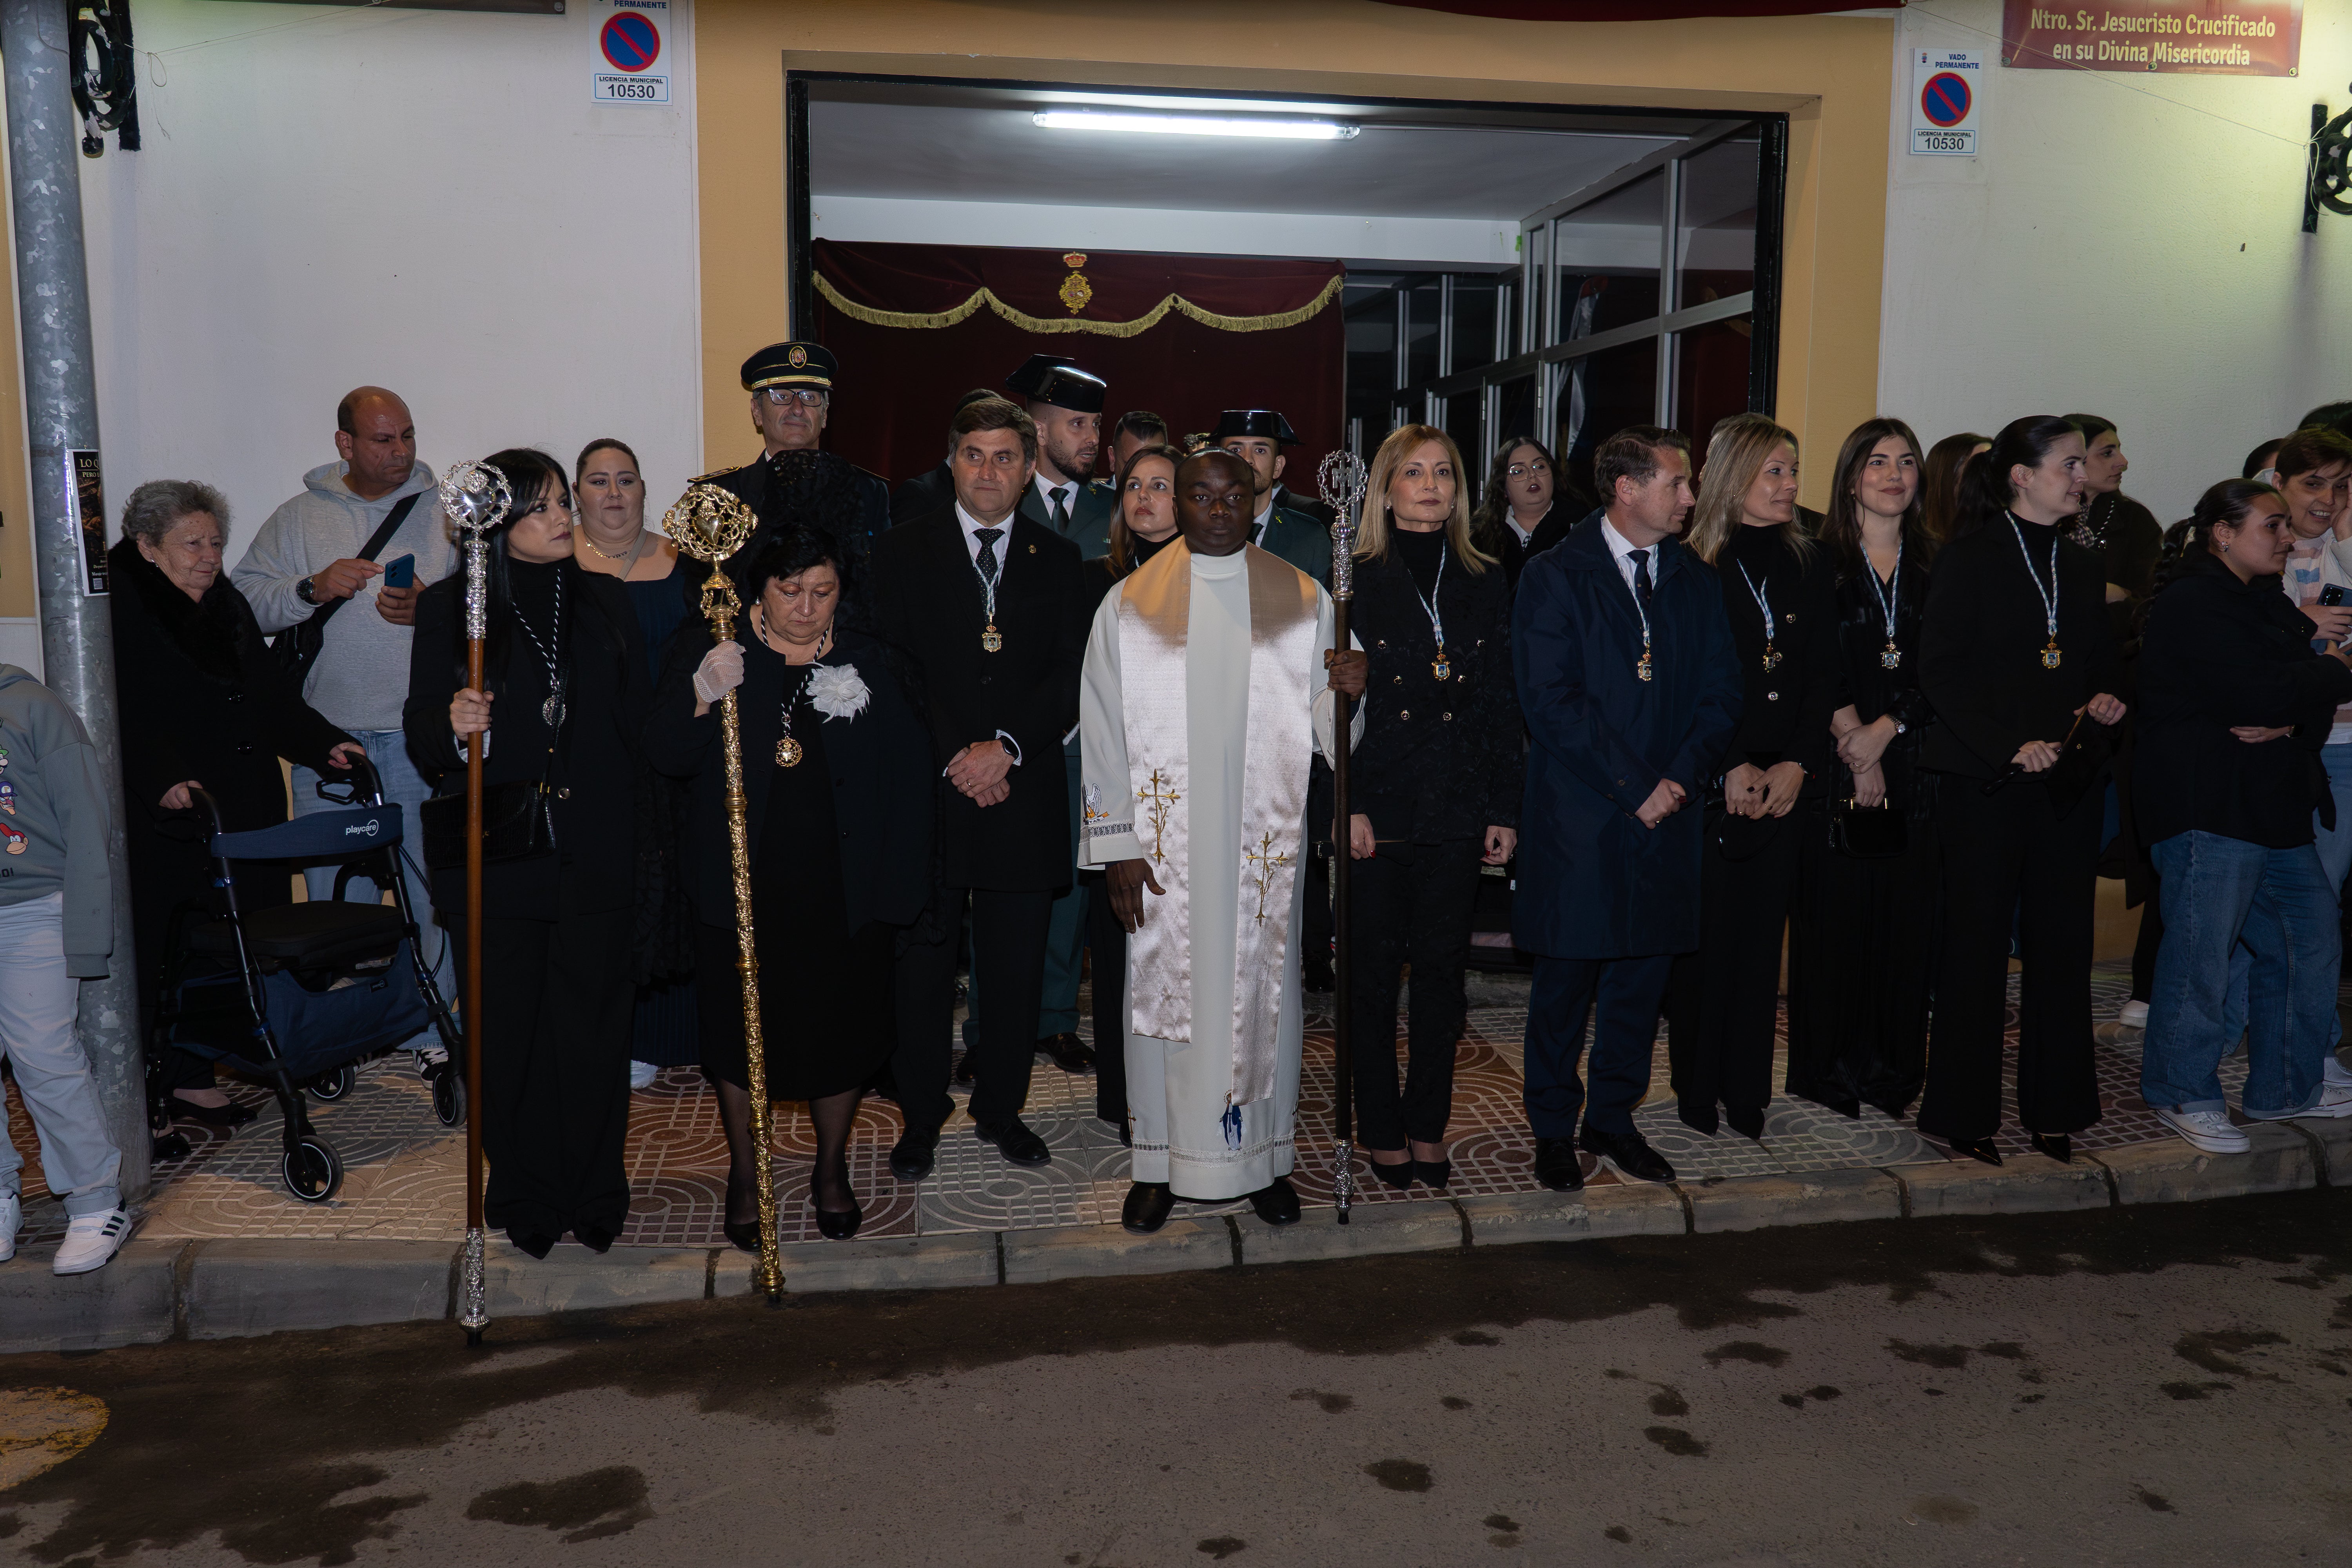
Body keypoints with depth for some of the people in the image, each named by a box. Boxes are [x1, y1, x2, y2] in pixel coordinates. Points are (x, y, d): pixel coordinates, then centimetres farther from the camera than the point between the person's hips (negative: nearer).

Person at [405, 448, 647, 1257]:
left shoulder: (607, 600, 8)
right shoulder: (448, 607, 2)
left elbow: (639, 723, 9)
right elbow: (423, 741, 3)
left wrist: (643, 840, 1)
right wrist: (454, 727, -21)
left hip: (596, 856, 1)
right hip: (498, 862, -1)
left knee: (594, 1028, 5)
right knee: (510, 1033, 7)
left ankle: (596, 1192, 20)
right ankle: (524, 1196, 23)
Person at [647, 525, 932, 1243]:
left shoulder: (867, 663, 3)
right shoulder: (707, 655, -1)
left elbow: (909, 773, 3)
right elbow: (666, 755, -8)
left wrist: (899, 882, -4)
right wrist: (702, 697, -28)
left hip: (845, 888, 1)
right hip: (741, 883, -1)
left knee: (842, 1029, 11)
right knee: (742, 1029, 10)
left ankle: (832, 1168, 35)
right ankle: (744, 1175, 32)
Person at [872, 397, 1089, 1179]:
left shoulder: (1058, 561, 10)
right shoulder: (902, 551, 5)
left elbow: (1071, 675, 2)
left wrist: (1007, 747, -12)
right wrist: (953, 757, -11)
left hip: (1023, 798, 2)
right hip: (926, 793, -1)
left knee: (1017, 968, 8)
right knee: (923, 963, 4)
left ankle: (1002, 1109, 24)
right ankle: (920, 1118, 18)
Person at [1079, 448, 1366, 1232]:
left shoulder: (1301, 599, 3)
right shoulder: (1130, 603, 0)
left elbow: (1325, 723, 3)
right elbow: (1105, 732, -1)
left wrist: (1348, 690, -20)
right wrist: (1116, 847, -6)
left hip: (1263, 842, 1)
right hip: (1165, 844, -1)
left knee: (1262, 986, 8)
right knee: (1166, 988, 6)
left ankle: (1264, 1154, 24)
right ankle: (1162, 1160, 21)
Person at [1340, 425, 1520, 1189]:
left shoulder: (1486, 584, 8)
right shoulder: (1355, 583, -1)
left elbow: (1503, 703, 8)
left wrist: (1504, 808, 3)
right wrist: (1346, 805, -12)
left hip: (1456, 809, 3)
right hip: (1377, 810, -2)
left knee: (1442, 969, 8)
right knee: (1375, 970, 5)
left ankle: (1428, 1127, 21)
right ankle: (1382, 1132, 18)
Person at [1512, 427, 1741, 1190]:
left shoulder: (1695, 579, 11)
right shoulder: (1554, 576, -6)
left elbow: (1721, 690, 9)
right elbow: (1551, 702, -14)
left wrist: (1682, 776, -7)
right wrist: (1633, 786, -15)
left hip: (1665, 812, 5)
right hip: (1578, 818, -5)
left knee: (1644, 971, 11)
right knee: (1567, 976, 4)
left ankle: (1612, 1119, 26)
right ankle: (1553, 1130, 19)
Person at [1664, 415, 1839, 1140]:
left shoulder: (1810, 565, 10)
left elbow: (1826, 676, 6)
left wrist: (1795, 765, -5)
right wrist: (1731, 768, -12)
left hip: (1787, 785, 4)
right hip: (1708, 783, -3)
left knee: (1762, 936, 7)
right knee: (1706, 933, 0)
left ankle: (1747, 1093, 17)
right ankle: (1695, 1087, 14)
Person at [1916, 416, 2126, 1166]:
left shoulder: (2083, 568, 15)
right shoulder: (1967, 559, -3)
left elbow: (2100, 668, 22)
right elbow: (1940, 672, -9)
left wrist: (2106, 704, -1)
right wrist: (2009, 746, -18)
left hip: (2069, 784, 6)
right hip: (1987, 785, -5)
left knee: (2061, 943, 8)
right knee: (1979, 943, 0)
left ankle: (2054, 1106, 19)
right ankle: (1964, 1111, 10)